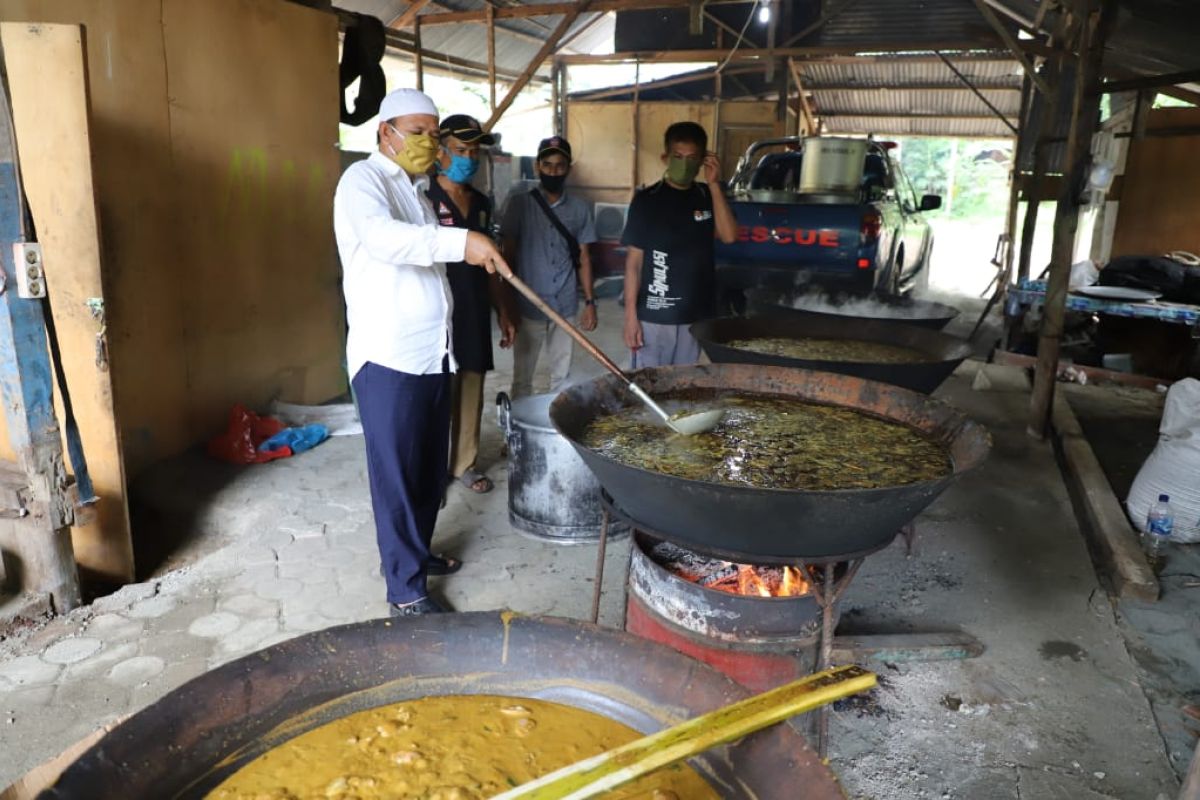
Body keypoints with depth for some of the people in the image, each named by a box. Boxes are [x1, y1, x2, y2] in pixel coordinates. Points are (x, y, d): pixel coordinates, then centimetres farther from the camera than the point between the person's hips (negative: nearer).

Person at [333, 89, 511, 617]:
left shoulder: (416, 189, 20)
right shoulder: (363, 179, -8)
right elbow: (381, 236, -31)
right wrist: (460, 242, -40)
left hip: (432, 353, 9)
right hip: (387, 358, -9)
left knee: (430, 469, 15)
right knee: (396, 475, -3)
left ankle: (415, 552, 32)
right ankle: (406, 591, 6)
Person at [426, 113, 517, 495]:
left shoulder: (481, 203, 12)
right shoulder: (424, 198, -9)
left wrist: (504, 312, 16)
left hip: (475, 315, 6)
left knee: (471, 393, 13)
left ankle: (464, 463, 26)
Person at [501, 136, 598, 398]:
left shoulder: (580, 208, 5)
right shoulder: (519, 203, -2)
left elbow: (583, 257, 9)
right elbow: (509, 255, 0)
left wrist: (589, 302, 5)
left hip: (565, 307, 2)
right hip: (528, 306, -2)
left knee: (562, 376, 10)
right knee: (522, 377, 7)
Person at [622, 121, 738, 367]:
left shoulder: (708, 197, 6)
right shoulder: (647, 200, -6)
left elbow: (729, 236, -10)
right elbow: (633, 261, -6)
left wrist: (714, 184, -13)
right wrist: (630, 316, -10)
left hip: (696, 315, 4)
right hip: (654, 315, -4)